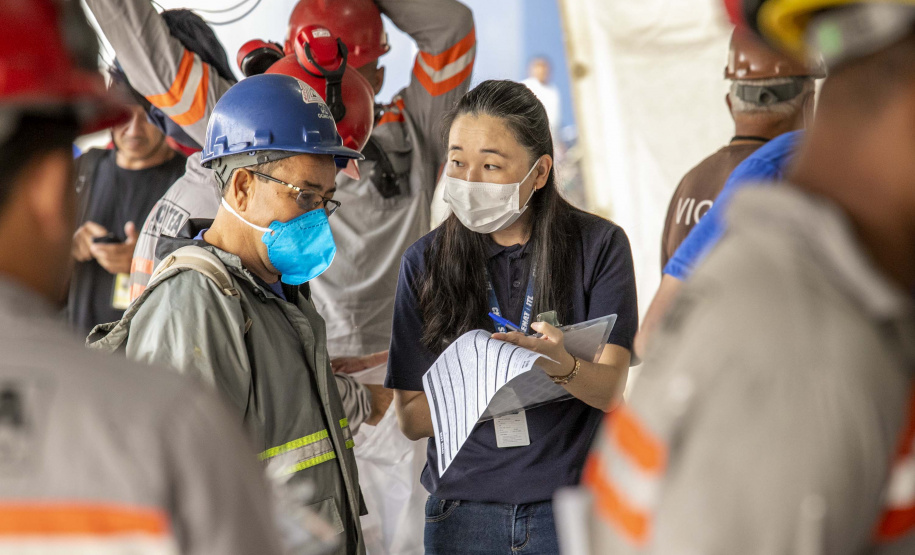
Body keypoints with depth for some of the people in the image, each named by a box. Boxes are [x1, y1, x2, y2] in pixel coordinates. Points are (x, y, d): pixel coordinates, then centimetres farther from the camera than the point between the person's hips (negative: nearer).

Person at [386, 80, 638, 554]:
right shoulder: (426, 261, 0)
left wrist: (563, 366, -35)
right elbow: (412, 417, -2)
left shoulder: (599, 244, -4)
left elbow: (610, 390, -13)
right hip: (465, 510, 1)